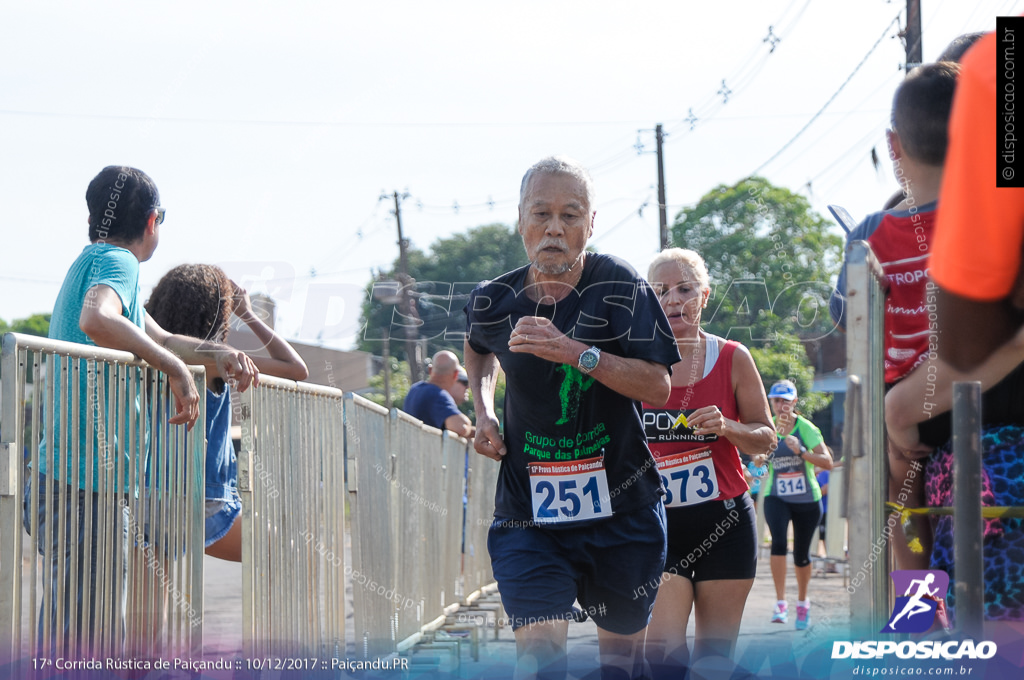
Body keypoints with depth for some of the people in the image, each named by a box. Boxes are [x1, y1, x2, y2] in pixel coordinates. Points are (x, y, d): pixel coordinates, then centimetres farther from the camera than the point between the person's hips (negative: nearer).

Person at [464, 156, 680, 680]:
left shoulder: (620, 287, -9)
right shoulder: (493, 301, -1)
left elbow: (659, 387, -15)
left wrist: (576, 353, -26)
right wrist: (483, 413, 8)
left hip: (622, 511, 0)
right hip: (527, 514, 0)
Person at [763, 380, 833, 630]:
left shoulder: (806, 428, -8)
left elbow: (827, 462, -15)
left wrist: (800, 451, -29)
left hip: (807, 499, 0)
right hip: (777, 497, 0)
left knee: (801, 553, 8)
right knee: (778, 541, -25)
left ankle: (802, 602, 33)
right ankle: (780, 603, -22)